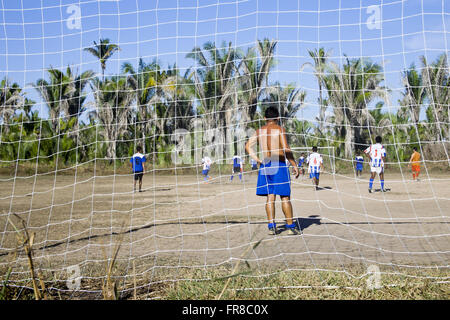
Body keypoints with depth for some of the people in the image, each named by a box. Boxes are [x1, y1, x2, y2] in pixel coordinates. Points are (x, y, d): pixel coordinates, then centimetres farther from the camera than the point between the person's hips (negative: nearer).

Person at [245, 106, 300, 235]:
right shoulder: (279, 129, -6)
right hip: (279, 165, -4)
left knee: (270, 197, 7)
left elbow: (248, 146, 6)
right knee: (285, 197, 1)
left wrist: (257, 160, 5)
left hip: (265, 166, 4)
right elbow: (286, 149, -13)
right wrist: (294, 165, -8)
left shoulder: (259, 131, 9)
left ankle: (271, 226, 3)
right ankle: (290, 226, 4)